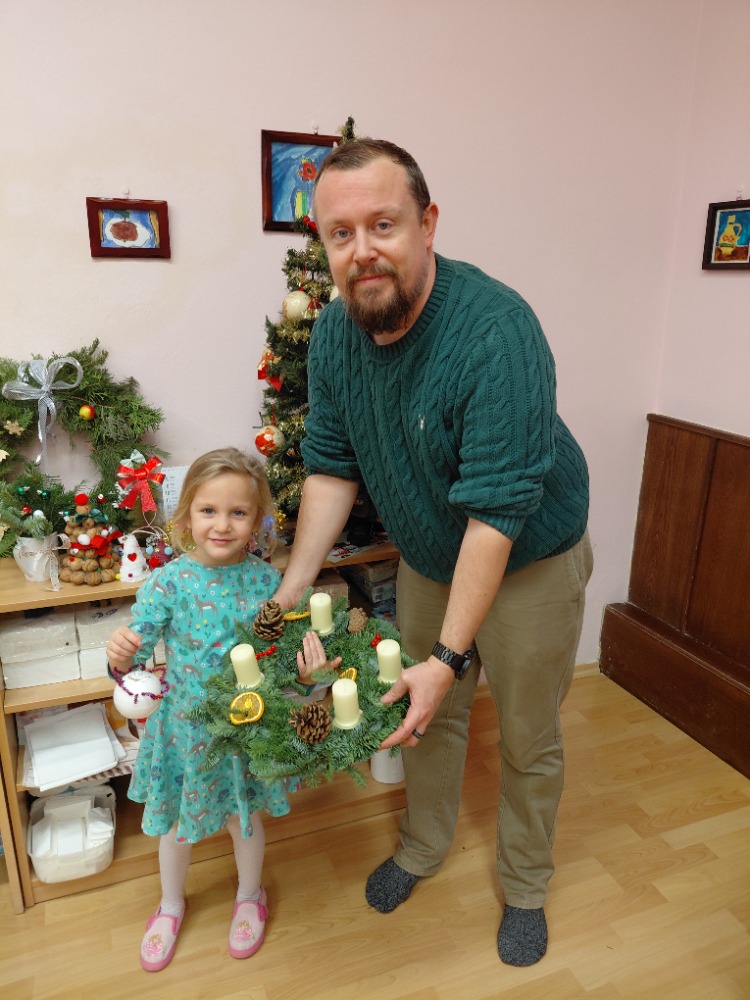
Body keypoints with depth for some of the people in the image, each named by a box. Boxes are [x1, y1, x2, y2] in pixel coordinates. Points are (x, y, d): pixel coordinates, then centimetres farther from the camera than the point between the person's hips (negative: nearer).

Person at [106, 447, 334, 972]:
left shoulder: (266, 579, -14)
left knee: (245, 818, 22)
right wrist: (121, 657, -40)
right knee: (175, 822, 23)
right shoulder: (169, 581, -19)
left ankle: (250, 897, 53)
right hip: (187, 726, 0)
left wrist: (307, 668, -30)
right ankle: (171, 904, 54)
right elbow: (134, 654, -18)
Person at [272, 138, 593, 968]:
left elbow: (498, 512, -32)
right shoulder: (334, 333, -11)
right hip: (426, 557, 5)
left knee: (527, 737, 13)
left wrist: (450, 657, -30)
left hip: (529, 559, -4)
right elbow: (332, 466, -5)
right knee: (427, 712, 20)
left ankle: (524, 888, 40)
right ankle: (423, 847, 47)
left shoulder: (497, 332, -33)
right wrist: (291, 588, -13)